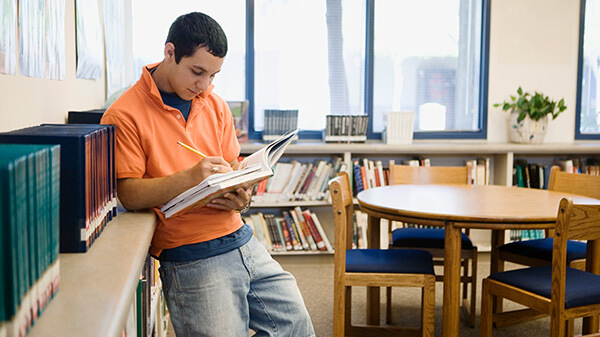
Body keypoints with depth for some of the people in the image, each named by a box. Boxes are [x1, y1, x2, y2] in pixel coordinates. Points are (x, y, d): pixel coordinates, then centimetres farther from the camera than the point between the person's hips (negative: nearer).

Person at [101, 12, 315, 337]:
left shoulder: (215, 105, 14)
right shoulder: (124, 115, -7)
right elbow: (128, 194, -13)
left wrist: (240, 196, -4)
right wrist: (189, 178, -27)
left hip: (242, 240, 6)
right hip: (191, 259, -6)